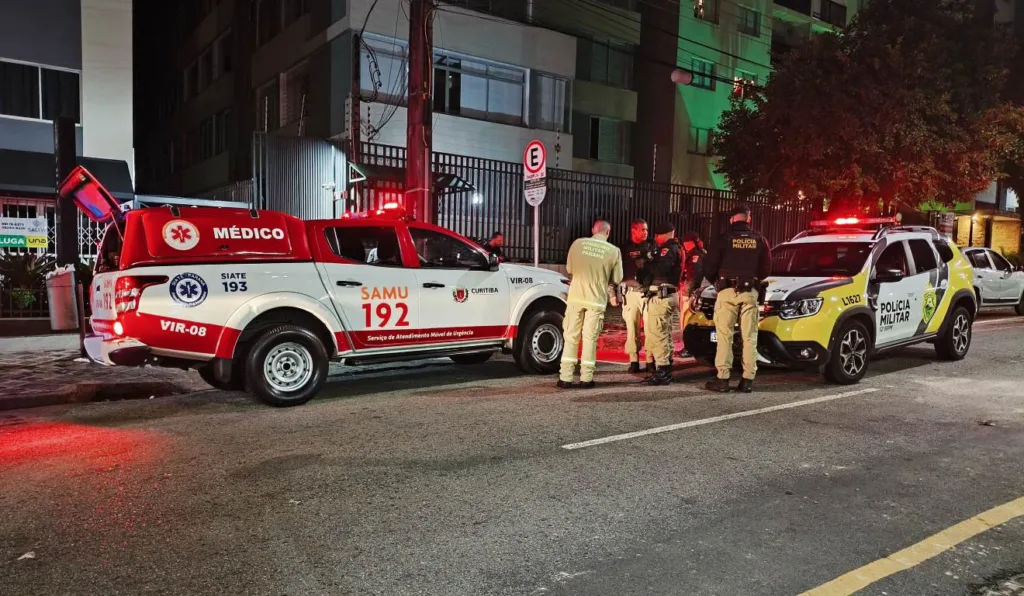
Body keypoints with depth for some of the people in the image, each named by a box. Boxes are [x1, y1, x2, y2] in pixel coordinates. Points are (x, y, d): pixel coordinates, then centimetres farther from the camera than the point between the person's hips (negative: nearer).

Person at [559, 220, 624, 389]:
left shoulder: (578, 243, 0)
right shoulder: (614, 250, -3)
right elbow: (617, 279, 4)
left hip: (576, 297, 1)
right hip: (596, 300, -1)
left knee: (571, 337, 7)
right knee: (590, 338, 7)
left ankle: (565, 378, 7)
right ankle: (586, 378, 9)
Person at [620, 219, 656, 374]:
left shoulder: (651, 246, 10)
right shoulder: (625, 249, 11)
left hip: (649, 292, -1)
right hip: (631, 292, 1)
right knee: (632, 327, 1)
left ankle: (651, 360, 2)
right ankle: (634, 361, 8)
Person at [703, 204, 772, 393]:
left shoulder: (724, 239, -2)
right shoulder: (759, 240, 8)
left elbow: (710, 267, -3)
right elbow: (766, 269, 10)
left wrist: (716, 282, 16)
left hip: (727, 292, -3)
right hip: (750, 293, 3)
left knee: (724, 336, -1)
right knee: (749, 337, 6)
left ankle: (723, 379, -3)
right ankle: (748, 379, 5)